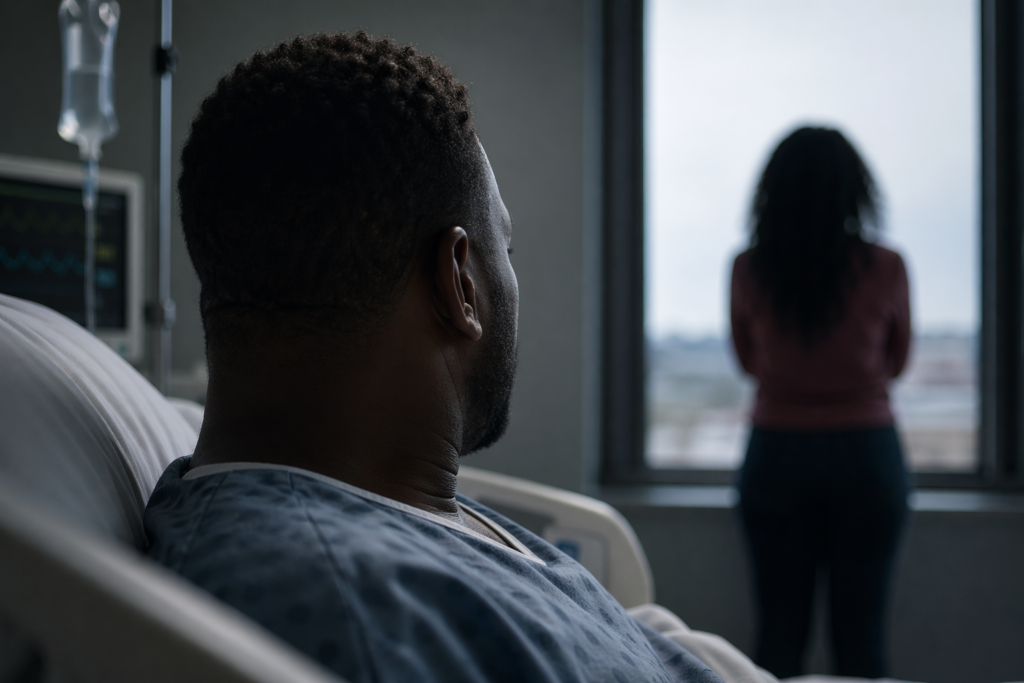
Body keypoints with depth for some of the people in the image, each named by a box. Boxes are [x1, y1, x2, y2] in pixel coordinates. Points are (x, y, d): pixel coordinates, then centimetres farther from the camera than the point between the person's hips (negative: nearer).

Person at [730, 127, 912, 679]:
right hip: (866, 452, -1)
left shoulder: (748, 270, -5)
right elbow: (895, 362, 7)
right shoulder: (885, 268, -9)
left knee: (779, 630, 9)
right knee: (861, 632, 5)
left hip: (776, 452, 1)